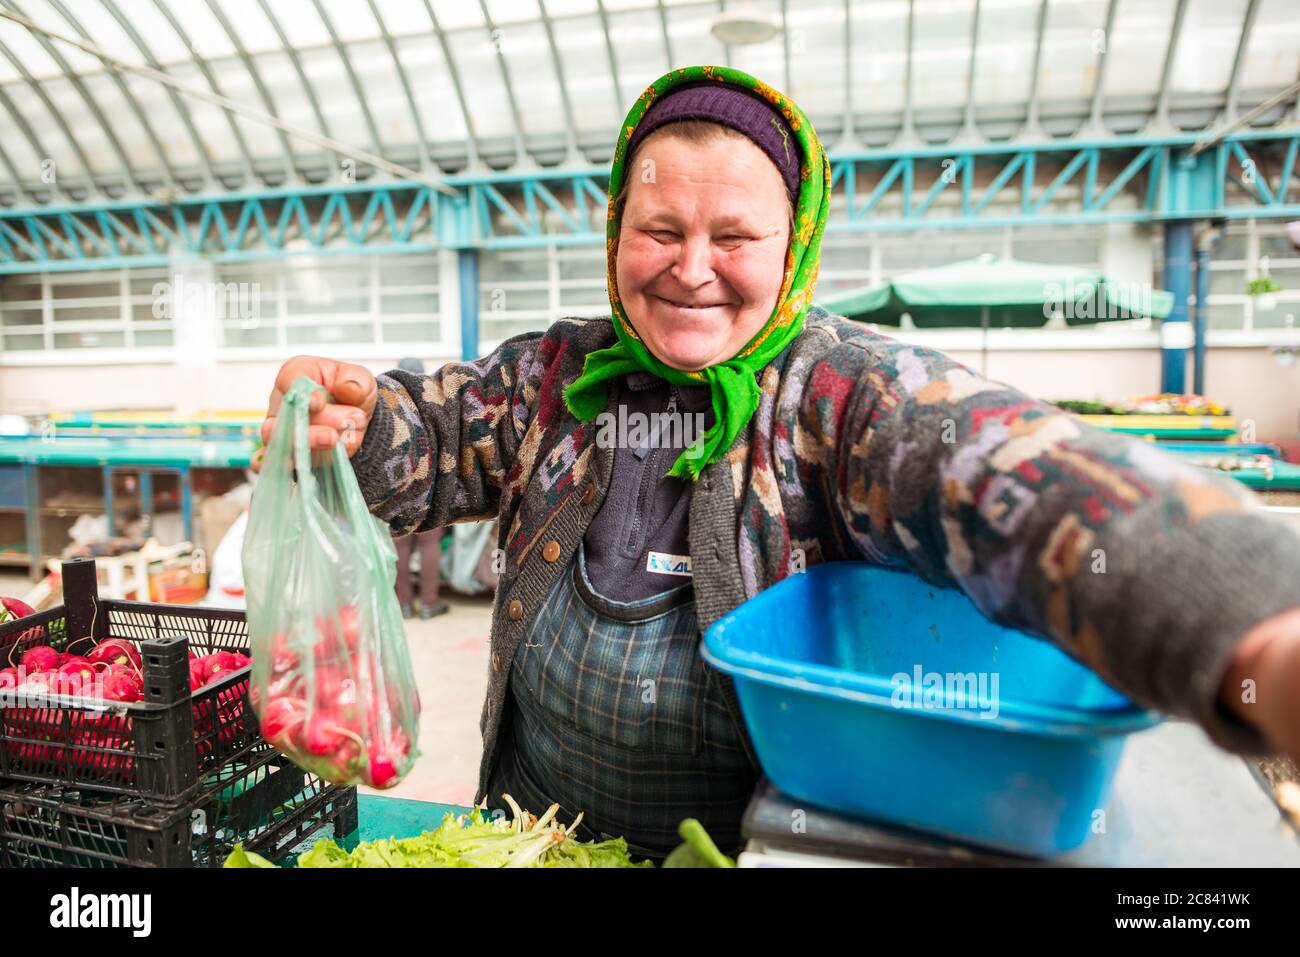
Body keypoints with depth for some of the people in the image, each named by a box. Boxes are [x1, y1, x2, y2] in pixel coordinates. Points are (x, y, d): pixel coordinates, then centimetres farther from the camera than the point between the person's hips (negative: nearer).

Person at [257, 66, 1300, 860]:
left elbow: (1001, 483, -34)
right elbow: (438, 440, 3)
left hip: (769, 838, -3)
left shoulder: (847, 388, -18)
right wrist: (355, 414, -23)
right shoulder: (554, 373, -1)